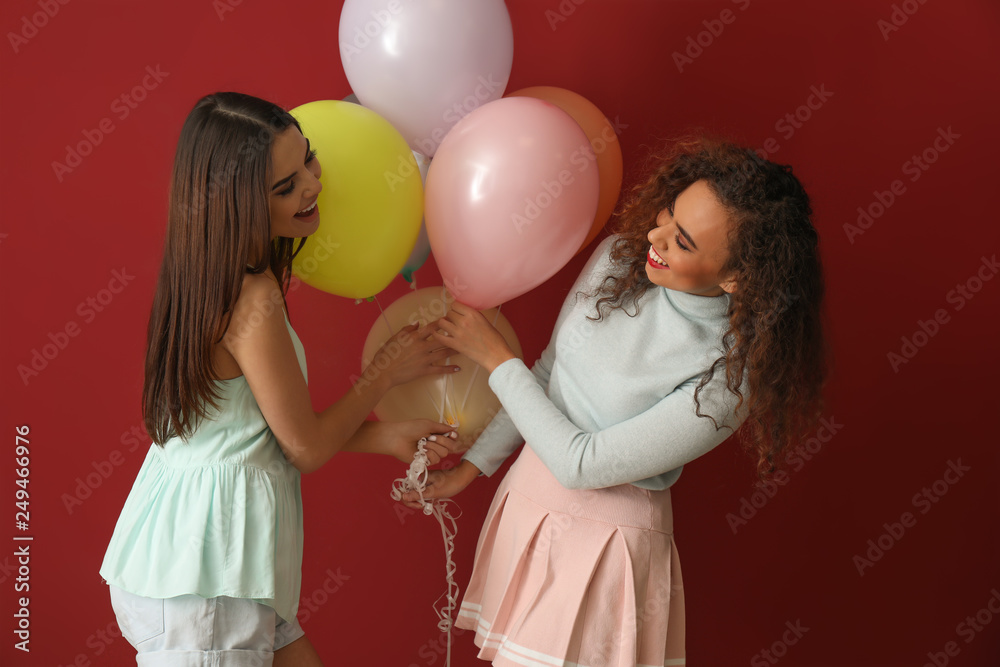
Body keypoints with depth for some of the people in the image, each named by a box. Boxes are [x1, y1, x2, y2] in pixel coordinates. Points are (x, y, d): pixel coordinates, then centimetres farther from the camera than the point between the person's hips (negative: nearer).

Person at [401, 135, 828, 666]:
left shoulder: (727, 378, -25)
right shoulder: (618, 258, -8)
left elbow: (582, 463, -21)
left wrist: (493, 356, -15)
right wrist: (471, 467, 11)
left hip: (604, 545, -5)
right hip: (527, 498, 6)